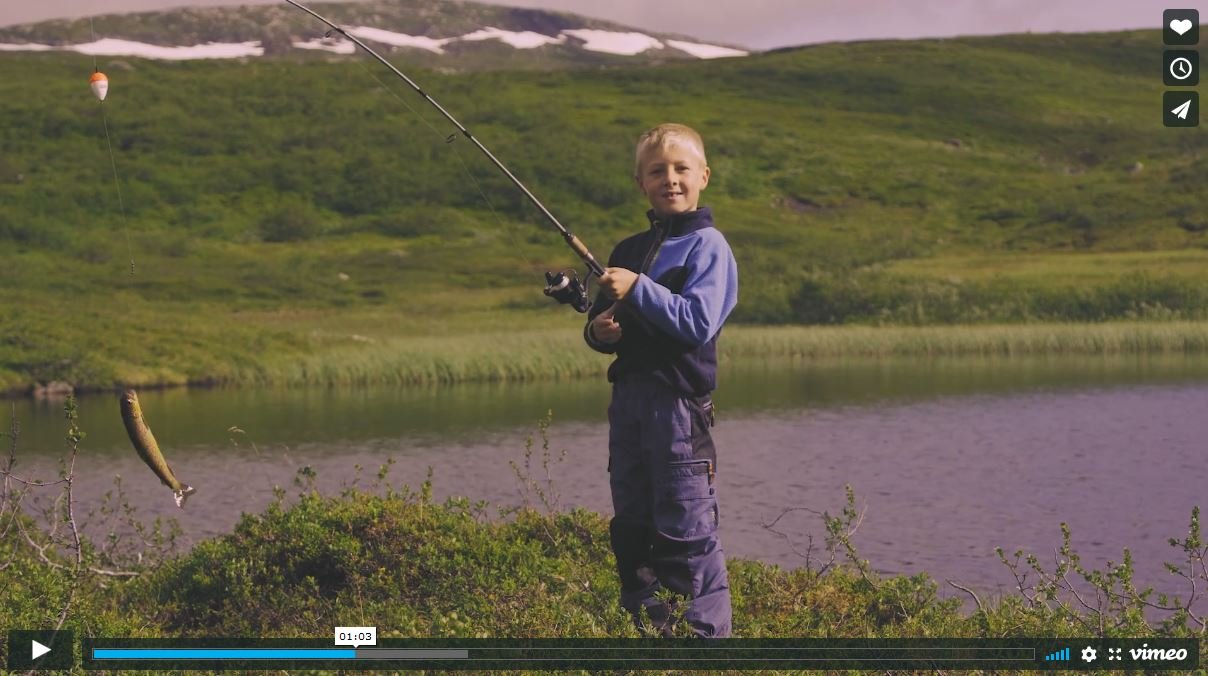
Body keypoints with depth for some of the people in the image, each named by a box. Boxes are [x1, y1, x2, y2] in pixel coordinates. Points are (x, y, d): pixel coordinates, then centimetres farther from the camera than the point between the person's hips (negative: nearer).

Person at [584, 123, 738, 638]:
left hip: (679, 398, -7)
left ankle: (707, 633, -4)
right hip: (628, 396, 7)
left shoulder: (707, 246, -4)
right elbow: (603, 320, 22)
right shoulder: (628, 251, 16)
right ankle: (644, 627, 19)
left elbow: (699, 323, -16)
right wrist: (599, 331, -1)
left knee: (687, 528, -8)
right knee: (631, 527, 11)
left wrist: (639, 289, -21)